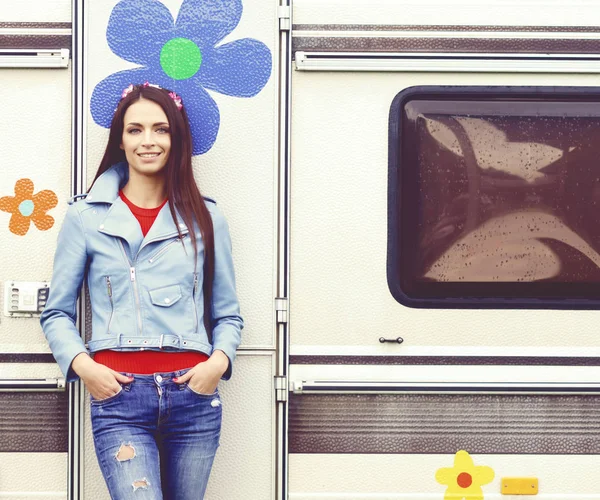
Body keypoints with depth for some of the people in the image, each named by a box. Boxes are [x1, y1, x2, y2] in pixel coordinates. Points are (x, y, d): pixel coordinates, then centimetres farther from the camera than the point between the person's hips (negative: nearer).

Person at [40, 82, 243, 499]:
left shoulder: (206, 218, 11)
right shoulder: (86, 216, 7)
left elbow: (228, 314, 14)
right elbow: (57, 313, 9)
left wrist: (219, 361, -4)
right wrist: (81, 364, -8)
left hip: (194, 394, 2)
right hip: (118, 395, -2)